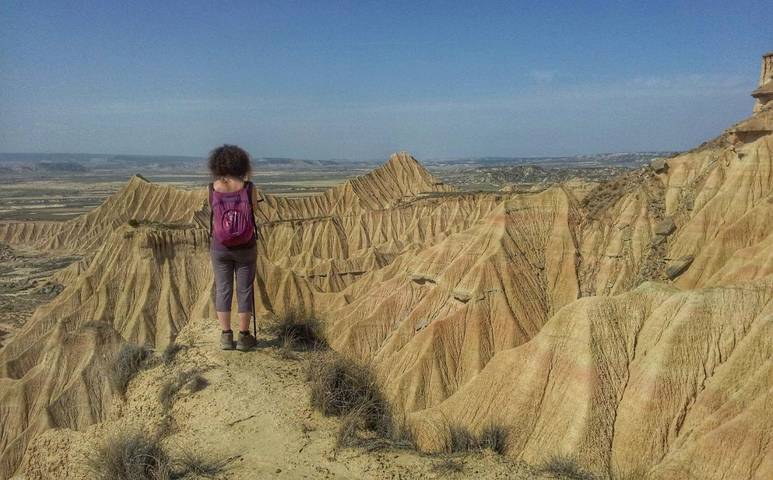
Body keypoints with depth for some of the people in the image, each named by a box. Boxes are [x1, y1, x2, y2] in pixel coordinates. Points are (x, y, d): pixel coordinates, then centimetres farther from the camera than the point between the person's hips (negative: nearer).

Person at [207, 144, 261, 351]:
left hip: (220, 248, 1)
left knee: (222, 290, 11)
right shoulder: (248, 188, -11)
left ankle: (226, 336, 15)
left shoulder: (213, 188, -7)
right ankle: (244, 337, 13)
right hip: (245, 248, -1)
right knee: (244, 290, 8)